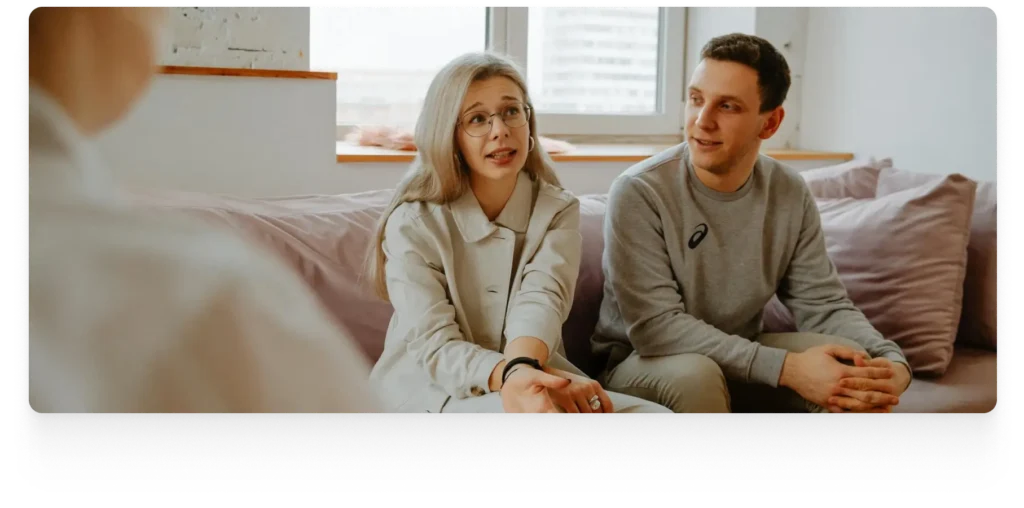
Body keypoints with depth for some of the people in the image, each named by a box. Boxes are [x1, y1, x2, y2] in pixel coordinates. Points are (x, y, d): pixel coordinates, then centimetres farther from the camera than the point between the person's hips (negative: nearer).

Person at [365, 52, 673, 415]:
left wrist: (522, 368, -41)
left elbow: (541, 300, -17)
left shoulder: (558, 212, 3)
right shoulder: (412, 224, -5)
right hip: (433, 394, -4)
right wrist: (527, 375, -34)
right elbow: (434, 347, -15)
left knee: (653, 412, -21)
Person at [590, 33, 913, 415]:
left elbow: (824, 304, -4)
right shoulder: (639, 193, -22)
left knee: (854, 369, -16)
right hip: (641, 362, -4)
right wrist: (786, 367, -35)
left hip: (739, 359, 5)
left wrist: (894, 364, -27)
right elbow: (655, 325, -28)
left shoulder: (791, 196, -5)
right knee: (694, 375, -36)